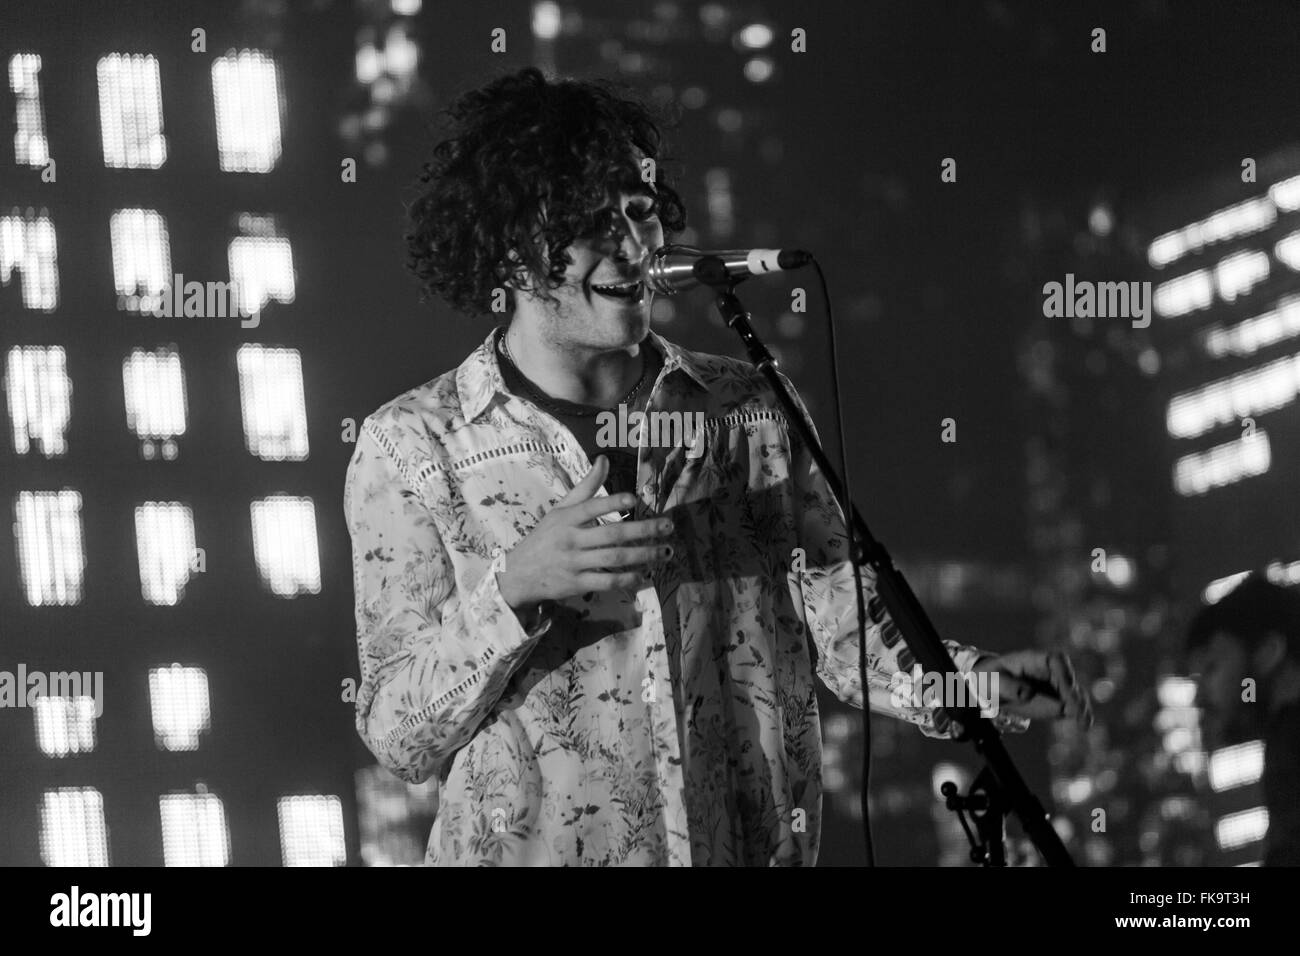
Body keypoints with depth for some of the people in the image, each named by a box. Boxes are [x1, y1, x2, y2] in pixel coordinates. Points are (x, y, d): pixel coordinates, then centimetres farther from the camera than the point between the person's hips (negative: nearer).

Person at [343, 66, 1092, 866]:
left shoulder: (755, 411, 0)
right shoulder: (413, 447, -8)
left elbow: (851, 634, 0)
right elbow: (399, 738, -9)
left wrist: (978, 682, -18)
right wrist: (514, 585, -24)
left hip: (759, 846, 3)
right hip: (530, 848, -2)